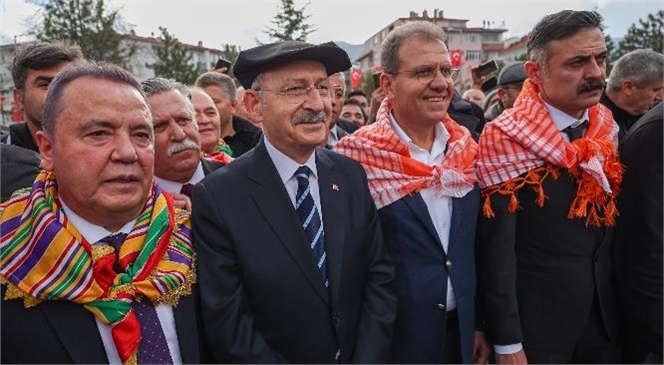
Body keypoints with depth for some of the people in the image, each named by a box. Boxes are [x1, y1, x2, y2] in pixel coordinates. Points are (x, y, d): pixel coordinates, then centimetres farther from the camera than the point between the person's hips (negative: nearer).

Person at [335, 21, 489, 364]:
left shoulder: (465, 148, -2)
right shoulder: (356, 157, -18)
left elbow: (476, 244, 6)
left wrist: (479, 322, 9)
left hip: (461, 333, 5)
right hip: (391, 337, -4)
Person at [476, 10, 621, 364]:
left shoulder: (608, 129, 1)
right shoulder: (507, 138, -20)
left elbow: (612, 223, 10)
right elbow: (495, 251, -20)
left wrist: (620, 304, 11)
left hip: (605, 318, 6)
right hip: (535, 325, -6)